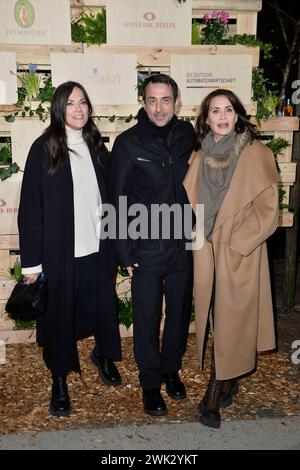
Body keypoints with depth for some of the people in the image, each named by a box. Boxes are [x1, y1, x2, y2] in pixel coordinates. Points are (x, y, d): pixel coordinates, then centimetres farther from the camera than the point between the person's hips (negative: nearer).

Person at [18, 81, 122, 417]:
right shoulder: (43, 149, -6)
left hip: (97, 247, 4)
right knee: (59, 313, 8)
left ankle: (104, 355, 42)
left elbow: (108, 197, 9)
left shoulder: (97, 147, 6)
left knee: (103, 305, 14)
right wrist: (31, 260, -10)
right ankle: (59, 378, 28)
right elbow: (31, 207, -7)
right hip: (59, 251, -3)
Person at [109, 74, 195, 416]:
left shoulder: (188, 136, -1)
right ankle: (150, 382, 30)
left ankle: (171, 369, 40)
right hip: (145, 249, -2)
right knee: (147, 318, 10)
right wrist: (124, 252, -7)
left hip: (182, 245, 3)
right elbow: (117, 201, -6)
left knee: (179, 312, 17)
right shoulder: (128, 143, -8)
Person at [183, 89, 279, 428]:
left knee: (231, 320, 2)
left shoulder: (257, 154, -6)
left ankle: (214, 394, 15)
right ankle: (228, 383, 29)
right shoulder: (199, 156, 7)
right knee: (216, 319, 11)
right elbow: (189, 200, 13)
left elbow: (266, 208, -10)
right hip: (207, 253, 4)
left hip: (240, 255, -4)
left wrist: (234, 242, -13)